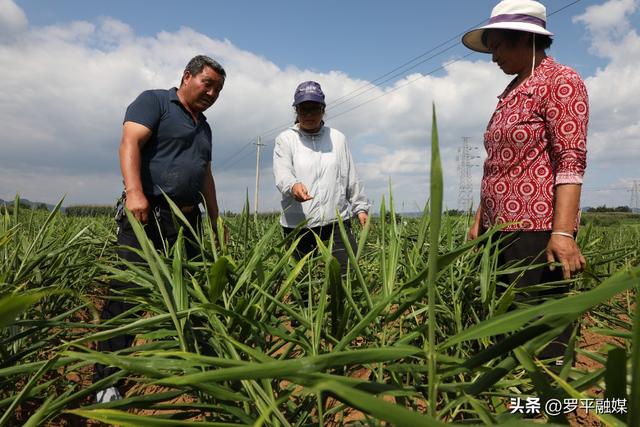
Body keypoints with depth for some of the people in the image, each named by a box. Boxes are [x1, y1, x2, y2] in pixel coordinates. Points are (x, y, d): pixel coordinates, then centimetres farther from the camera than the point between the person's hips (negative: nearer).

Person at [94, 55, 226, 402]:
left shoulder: (204, 126, 23)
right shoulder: (153, 101, 2)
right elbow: (130, 144, -13)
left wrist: (216, 220, 21)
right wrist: (134, 191, -29)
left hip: (187, 220, 7)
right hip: (147, 216, -7)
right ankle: (107, 381, 2)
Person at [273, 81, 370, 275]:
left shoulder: (338, 138, 11)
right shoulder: (285, 139, 4)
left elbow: (351, 178, 16)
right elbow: (282, 173, -11)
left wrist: (360, 207, 13)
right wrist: (293, 186, -33)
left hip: (336, 221, 1)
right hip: (297, 224, -1)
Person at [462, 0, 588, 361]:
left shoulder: (560, 81, -2)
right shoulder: (512, 92, 20)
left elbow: (571, 161, -13)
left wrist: (563, 232, -22)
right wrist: (480, 221, 17)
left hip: (538, 228, -8)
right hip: (501, 229, 8)